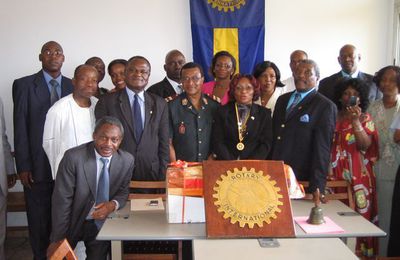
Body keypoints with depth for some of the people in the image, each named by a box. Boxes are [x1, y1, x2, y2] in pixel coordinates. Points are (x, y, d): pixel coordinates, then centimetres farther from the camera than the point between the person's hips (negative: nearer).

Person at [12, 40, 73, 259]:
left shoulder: (73, 86, 8)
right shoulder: (24, 85, 2)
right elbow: (20, 128, -2)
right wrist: (22, 166, -6)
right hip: (37, 166, -2)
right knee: (39, 223, 7)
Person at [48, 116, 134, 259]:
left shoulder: (127, 160, -11)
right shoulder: (73, 157, -22)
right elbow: (61, 200, -19)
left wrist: (113, 204, -20)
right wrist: (57, 240, -17)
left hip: (102, 224, 2)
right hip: (73, 222, -2)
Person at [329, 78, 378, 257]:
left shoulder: (365, 118, 5)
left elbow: (366, 145, -10)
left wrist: (355, 121, -19)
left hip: (357, 176, -2)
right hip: (334, 174, 2)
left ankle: (359, 250, 7)